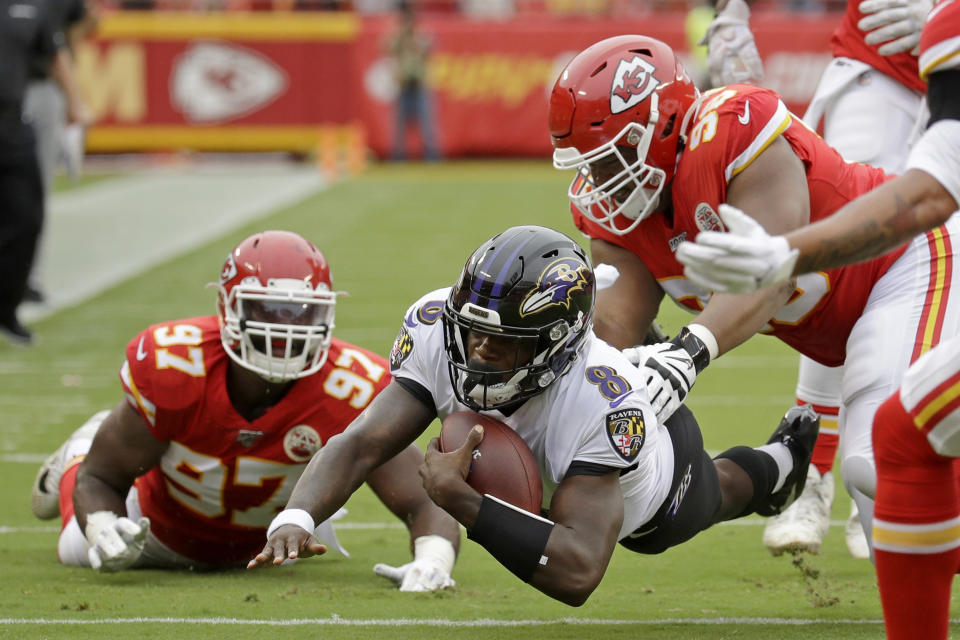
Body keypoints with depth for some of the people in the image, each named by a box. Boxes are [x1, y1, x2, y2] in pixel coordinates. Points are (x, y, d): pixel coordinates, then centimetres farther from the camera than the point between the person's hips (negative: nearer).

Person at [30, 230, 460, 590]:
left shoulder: (349, 391, -41)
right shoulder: (172, 365, -40)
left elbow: (425, 502, -44)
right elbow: (103, 479, -28)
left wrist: (431, 560, -68)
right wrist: (103, 531, -51)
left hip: (262, 543, 1)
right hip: (165, 534, -1)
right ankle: (77, 458, 53)